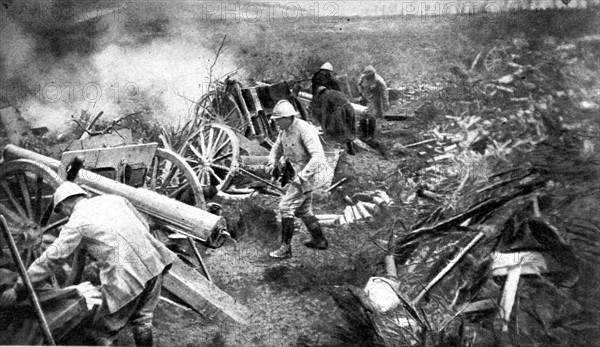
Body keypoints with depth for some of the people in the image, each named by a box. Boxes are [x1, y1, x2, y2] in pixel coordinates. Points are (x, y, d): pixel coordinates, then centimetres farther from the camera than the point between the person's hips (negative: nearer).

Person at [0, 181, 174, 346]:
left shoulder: (76, 223, 4)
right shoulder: (114, 198, 18)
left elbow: (48, 260, 5)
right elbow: (144, 225, 20)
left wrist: (18, 288, 15)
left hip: (127, 275, -6)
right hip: (153, 261, 6)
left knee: (102, 333, 14)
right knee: (142, 319, 26)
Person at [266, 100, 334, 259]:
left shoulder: (304, 130, -24)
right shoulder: (284, 131, 4)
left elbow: (318, 155, -31)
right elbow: (276, 150, 18)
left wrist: (302, 175, -35)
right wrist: (272, 163, -3)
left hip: (310, 175, -9)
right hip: (301, 174, 9)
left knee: (286, 206, -9)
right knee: (303, 209, 20)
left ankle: (285, 248, -1)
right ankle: (319, 240, 36)